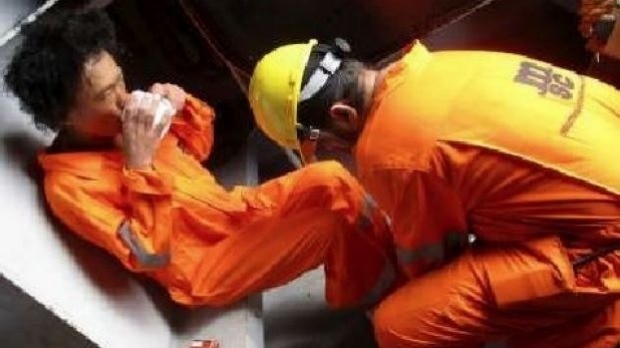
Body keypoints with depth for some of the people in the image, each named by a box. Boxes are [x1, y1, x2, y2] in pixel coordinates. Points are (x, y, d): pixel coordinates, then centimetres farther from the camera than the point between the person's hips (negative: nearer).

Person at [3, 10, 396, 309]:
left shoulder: (121, 119, 2)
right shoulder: (68, 185, -19)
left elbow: (198, 149, 16)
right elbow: (151, 255, -24)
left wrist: (183, 106, -5)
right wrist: (140, 165, -29)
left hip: (236, 210, 7)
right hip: (202, 269, -7)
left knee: (331, 179, -15)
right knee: (333, 223, -24)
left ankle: (391, 261, 4)